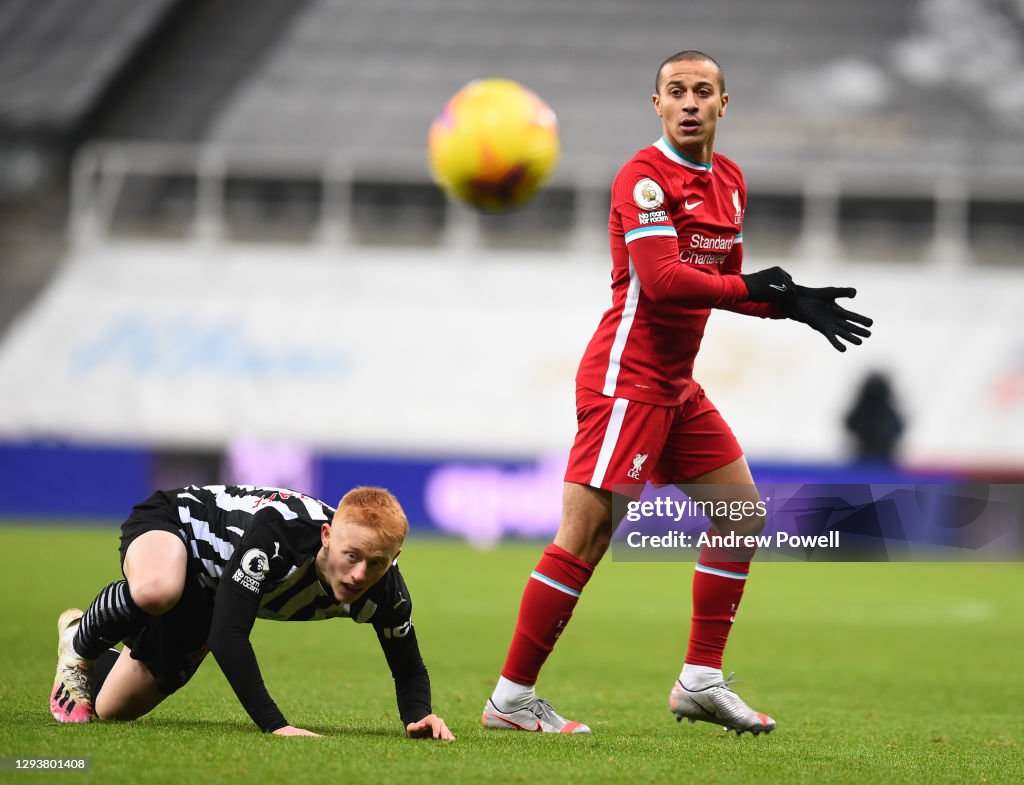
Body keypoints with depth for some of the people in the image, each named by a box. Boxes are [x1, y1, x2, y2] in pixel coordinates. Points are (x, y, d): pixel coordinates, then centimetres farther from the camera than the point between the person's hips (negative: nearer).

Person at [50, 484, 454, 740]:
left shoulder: (384, 588, -27)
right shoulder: (277, 529, -45)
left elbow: (409, 670, -11)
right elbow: (227, 634, -49)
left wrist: (419, 716, -33)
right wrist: (275, 724, -54)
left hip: (204, 599, 6)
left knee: (113, 708, 5)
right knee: (155, 591, -45)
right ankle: (80, 644, -9)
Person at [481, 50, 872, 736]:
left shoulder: (730, 181, 13)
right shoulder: (644, 178, -13)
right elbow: (662, 280, -24)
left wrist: (794, 304, 5)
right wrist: (754, 288, -29)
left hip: (676, 387, 9)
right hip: (625, 379, -9)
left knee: (744, 513, 11)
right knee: (586, 537, -12)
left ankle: (701, 680, 16)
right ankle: (511, 698, -7)